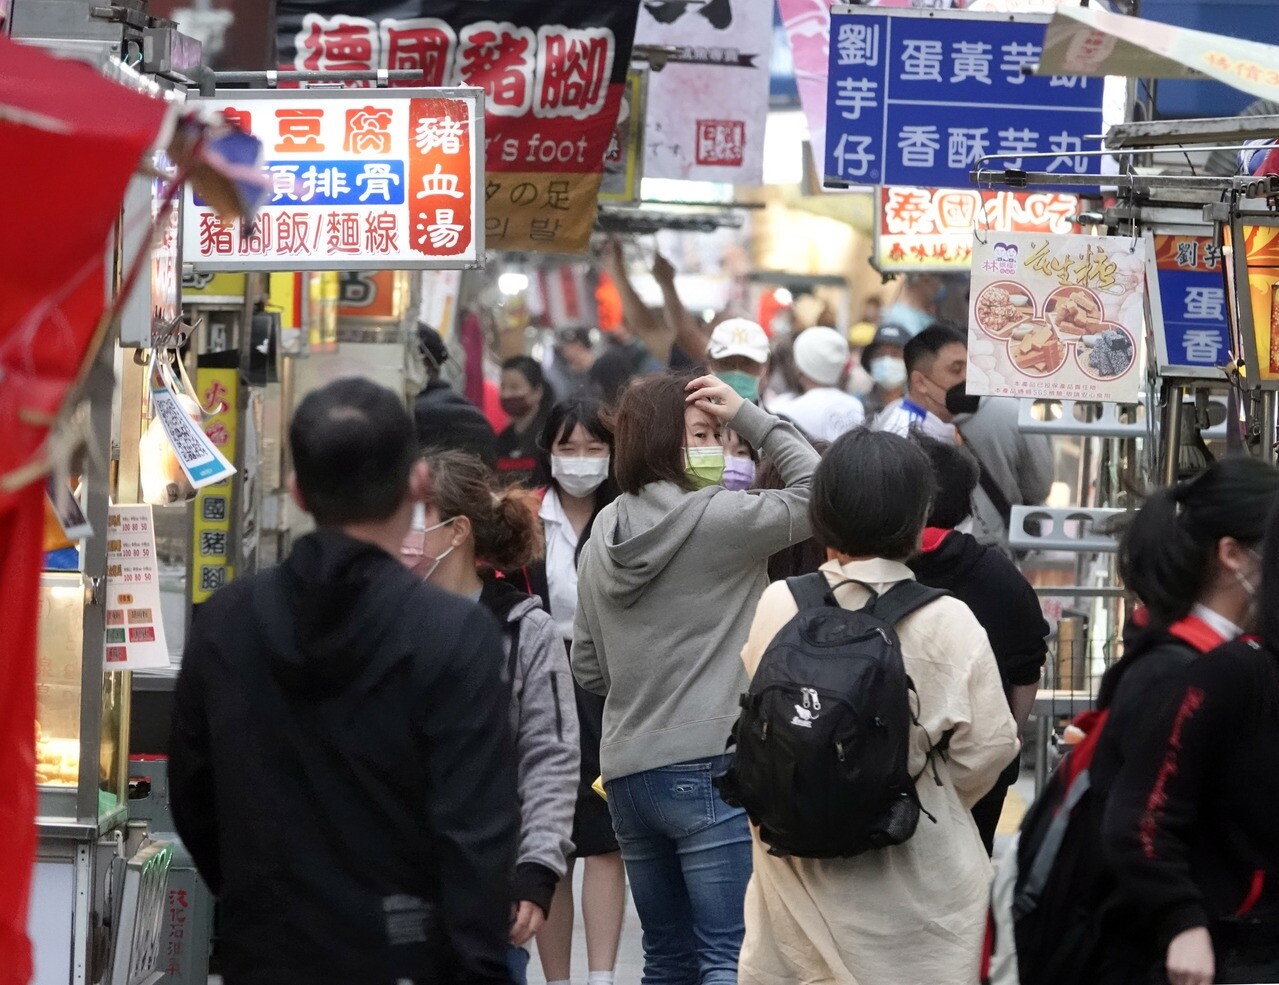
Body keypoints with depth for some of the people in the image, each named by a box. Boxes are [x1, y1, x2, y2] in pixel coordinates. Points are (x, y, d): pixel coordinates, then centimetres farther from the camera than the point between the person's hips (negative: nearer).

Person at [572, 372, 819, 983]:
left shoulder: (602, 539, 12)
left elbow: (589, 669, 19)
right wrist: (750, 418, -2)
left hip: (628, 771, 8)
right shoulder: (716, 519, -10)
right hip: (709, 764, -8)